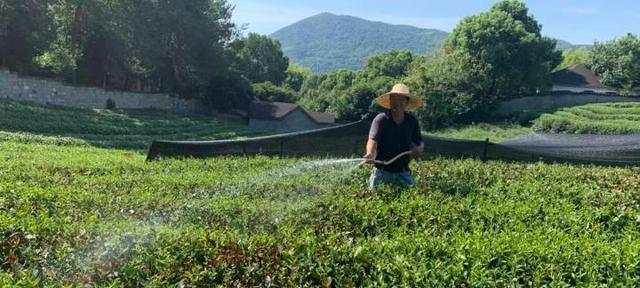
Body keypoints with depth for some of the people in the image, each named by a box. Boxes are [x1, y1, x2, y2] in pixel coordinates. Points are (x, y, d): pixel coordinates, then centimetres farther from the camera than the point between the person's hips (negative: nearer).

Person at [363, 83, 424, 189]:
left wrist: (419, 149, -9)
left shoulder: (412, 121, 4)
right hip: (382, 171, -3)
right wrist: (370, 154, -40)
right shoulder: (380, 119, -8)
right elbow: (372, 140, -19)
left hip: (403, 172, 3)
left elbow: (420, 142, 14)